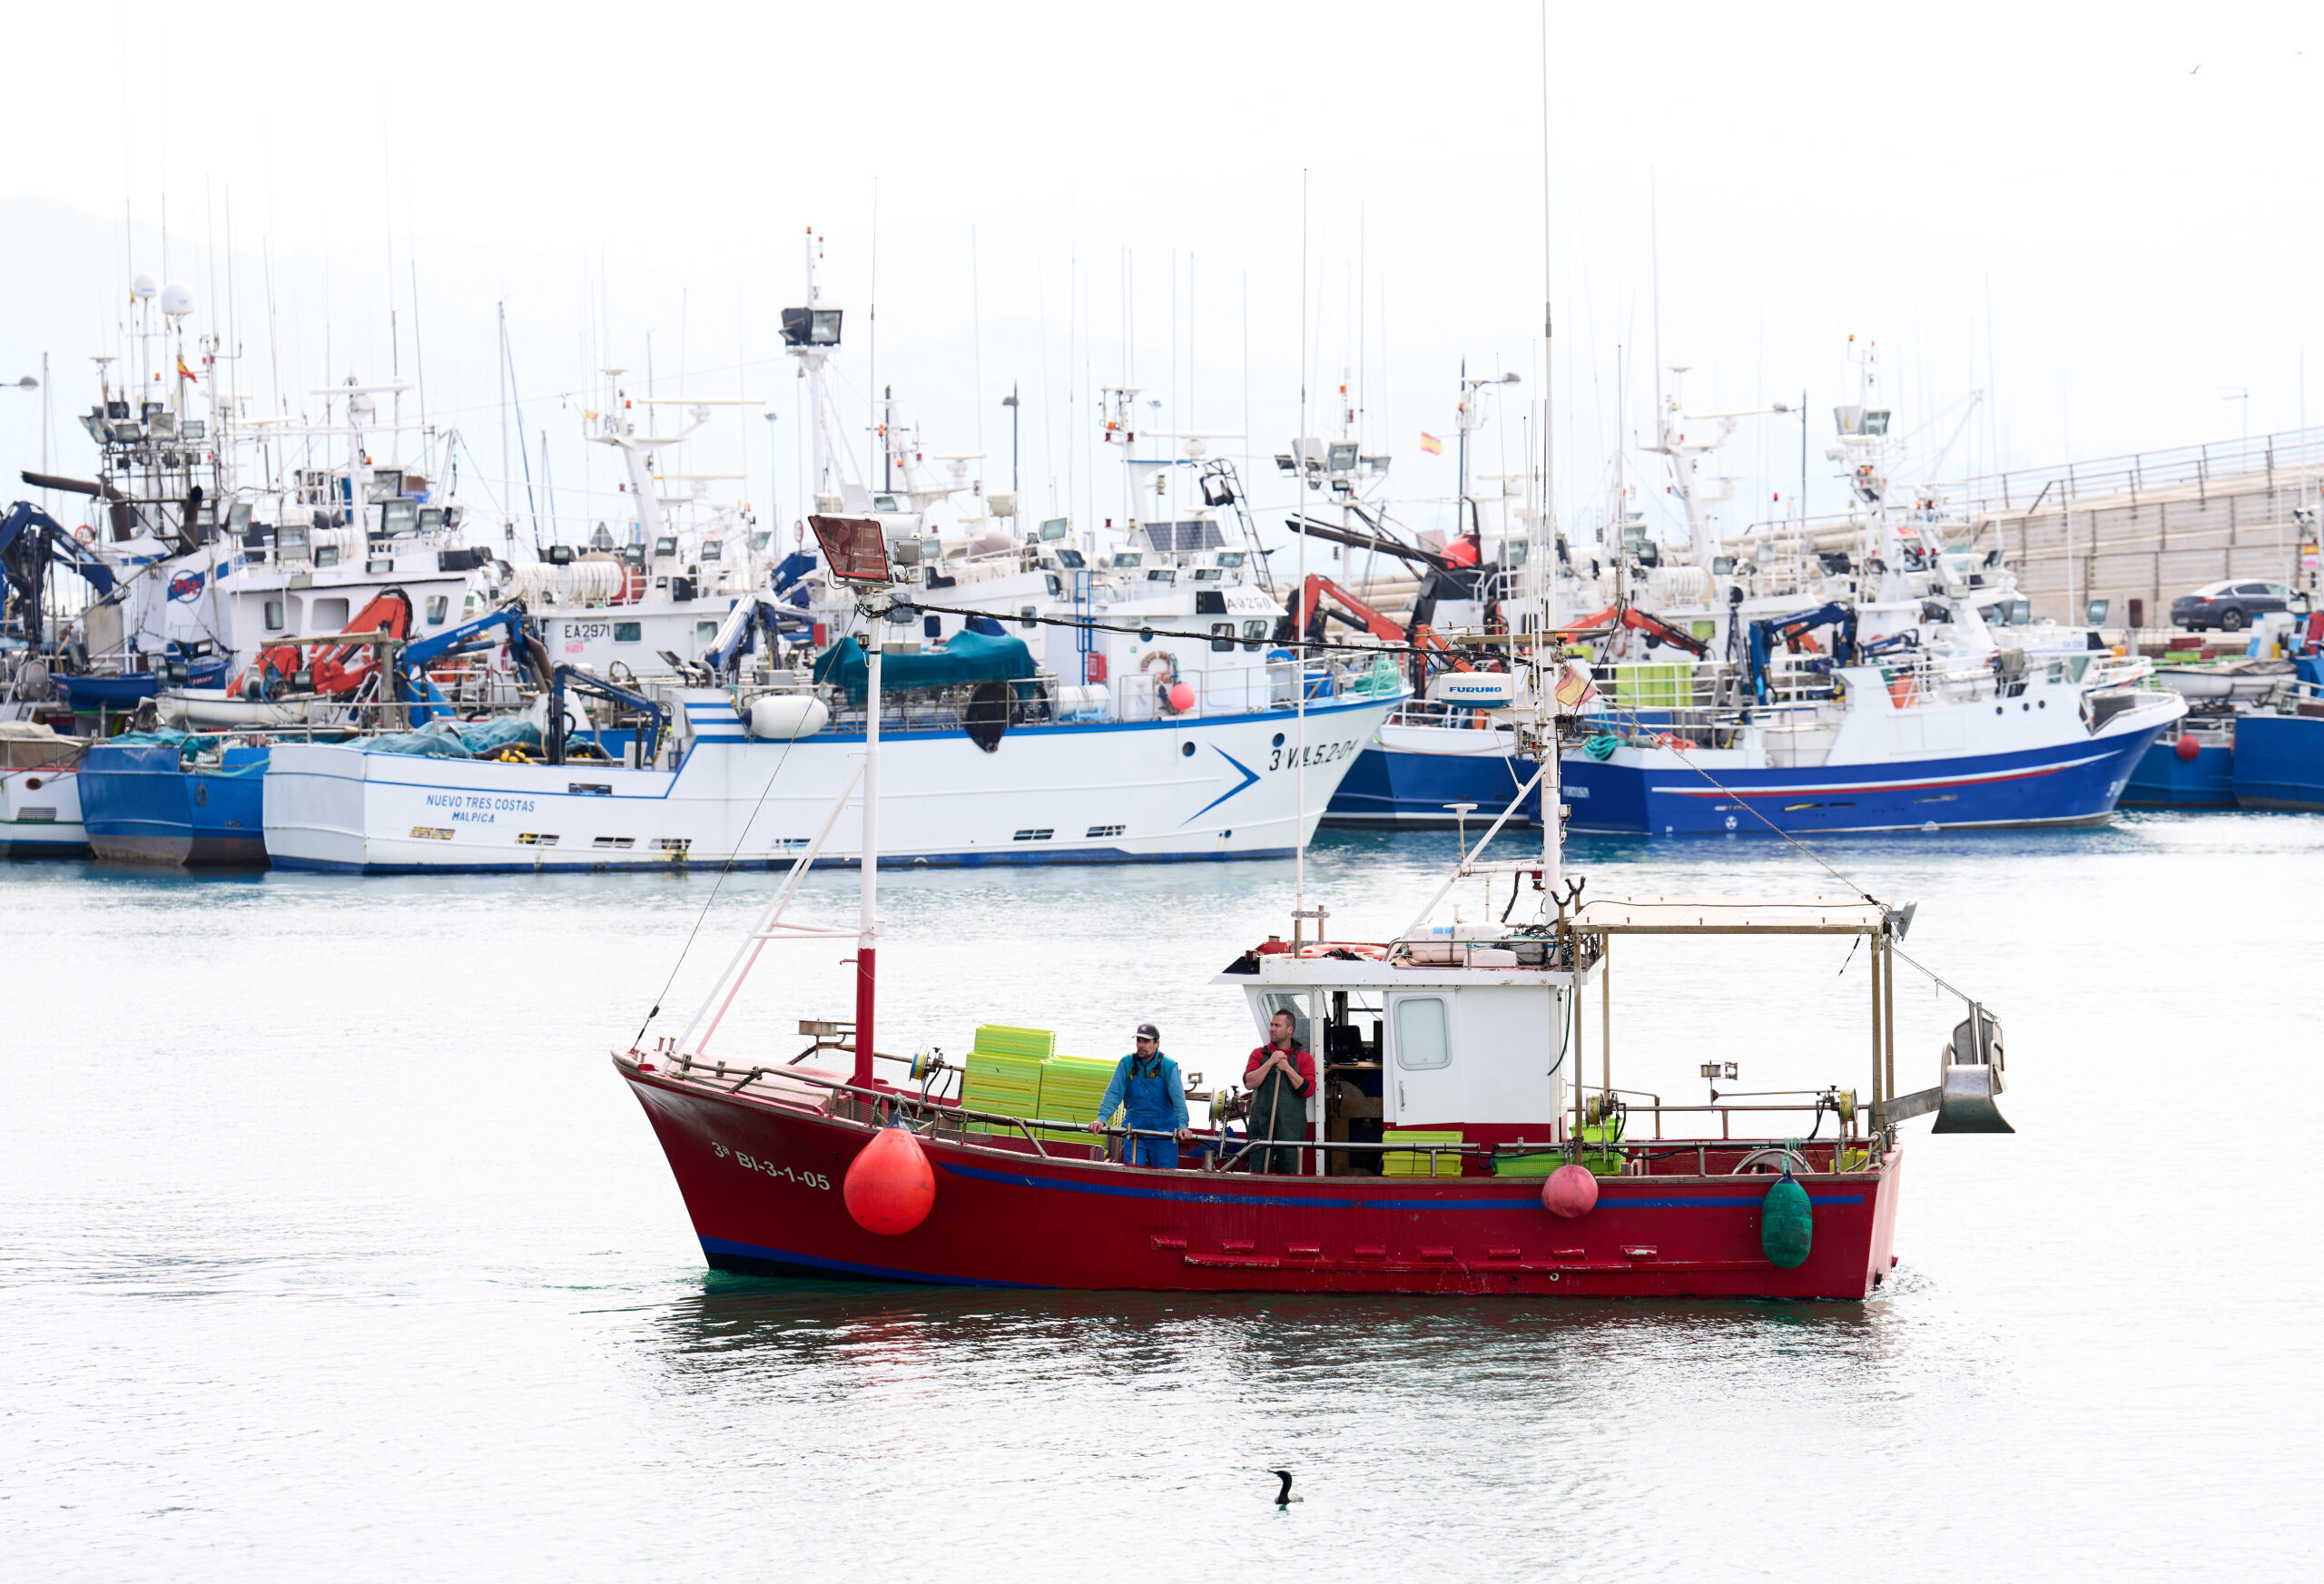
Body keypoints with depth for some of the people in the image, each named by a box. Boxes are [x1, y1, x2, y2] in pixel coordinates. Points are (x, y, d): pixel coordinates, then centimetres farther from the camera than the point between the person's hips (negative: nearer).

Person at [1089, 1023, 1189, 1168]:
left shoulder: (1168, 1066, -8)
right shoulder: (1127, 1063, -1)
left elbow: (1178, 1099, -14)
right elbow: (1113, 1093, -4)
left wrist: (1182, 1126, -28)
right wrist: (1101, 1118, -18)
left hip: (1163, 1131, -2)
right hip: (1134, 1128, 2)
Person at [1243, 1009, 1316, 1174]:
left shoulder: (1304, 1059, 8)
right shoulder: (1259, 1054, 12)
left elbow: (1308, 1090, -4)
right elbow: (1249, 1083, -2)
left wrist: (1287, 1069, -9)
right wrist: (1270, 1063, -9)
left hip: (1291, 1127, -1)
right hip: (1262, 1123, 1)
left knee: (1289, 1174, 0)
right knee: (1258, 1173, -2)